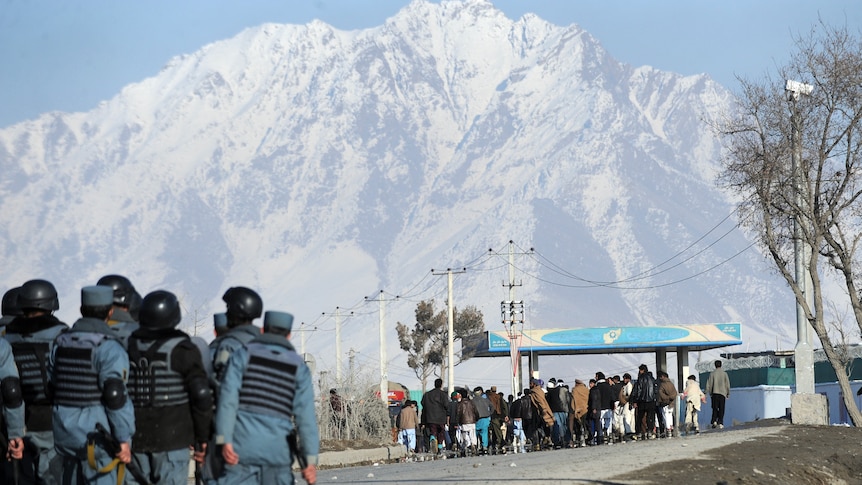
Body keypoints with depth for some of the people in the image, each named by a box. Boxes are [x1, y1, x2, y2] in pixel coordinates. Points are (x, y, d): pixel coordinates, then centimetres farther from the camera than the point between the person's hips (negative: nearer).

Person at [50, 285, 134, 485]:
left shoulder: (61, 344, 10)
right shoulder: (109, 348, -11)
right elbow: (115, 396, -18)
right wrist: (124, 439, -14)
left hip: (65, 436, 7)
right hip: (96, 436, -7)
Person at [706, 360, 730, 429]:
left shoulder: (712, 374, -1)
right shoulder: (724, 373, 0)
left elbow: (709, 384, 1)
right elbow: (727, 384, 2)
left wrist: (710, 393, 12)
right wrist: (728, 393, 12)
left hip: (715, 393, 0)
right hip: (722, 393, 0)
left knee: (715, 408, 7)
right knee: (721, 409, 4)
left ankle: (714, 421, -10)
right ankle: (720, 423, -2)